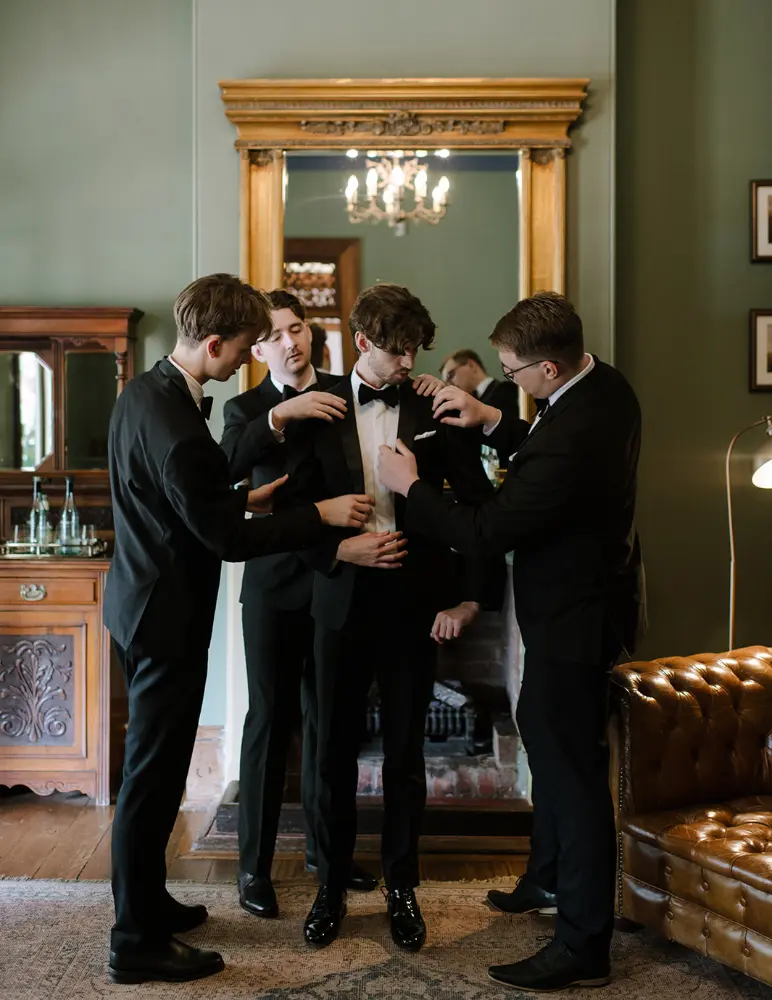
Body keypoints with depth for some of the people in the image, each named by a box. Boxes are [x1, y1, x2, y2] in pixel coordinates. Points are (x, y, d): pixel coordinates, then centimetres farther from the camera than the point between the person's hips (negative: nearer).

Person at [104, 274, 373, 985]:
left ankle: (146, 901, 38)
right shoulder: (176, 426, -27)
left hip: (143, 601, 10)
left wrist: (243, 497, 11)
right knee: (154, 775, 3)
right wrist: (323, 515, -15)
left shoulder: (145, 390, 4)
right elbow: (226, 537, -21)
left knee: (154, 768, 21)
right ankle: (137, 942, 19)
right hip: (167, 615, -10)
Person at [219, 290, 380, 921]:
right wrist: (280, 415, -29)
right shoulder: (248, 408, 3)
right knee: (269, 719, 2)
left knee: (327, 718, 13)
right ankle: (255, 863, 14)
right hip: (275, 581, -1)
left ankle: (324, 846, 29)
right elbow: (228, 467, -18)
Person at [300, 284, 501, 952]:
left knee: (406, 753, 11)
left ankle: (402, 888, 29)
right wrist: (336, 547, -15)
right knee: (335, 748, 10)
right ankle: (333, 886, 28)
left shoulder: (434, 411, 0)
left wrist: (469, 597, -4)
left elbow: (481, 508, 0)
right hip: (342, 597, 1)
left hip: (413, 602, 0)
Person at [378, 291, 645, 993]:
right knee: (543, 727, 24)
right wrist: (493, 422, 2)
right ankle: (550, 878, 45)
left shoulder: (570, 437, -33)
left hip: (574, 615, -11)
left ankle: (584, 945, 16)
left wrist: (409, 487, -12)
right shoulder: (607, 385, -3)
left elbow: (485, 531, -25)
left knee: (571, 763, 0)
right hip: (588, 586, 11)